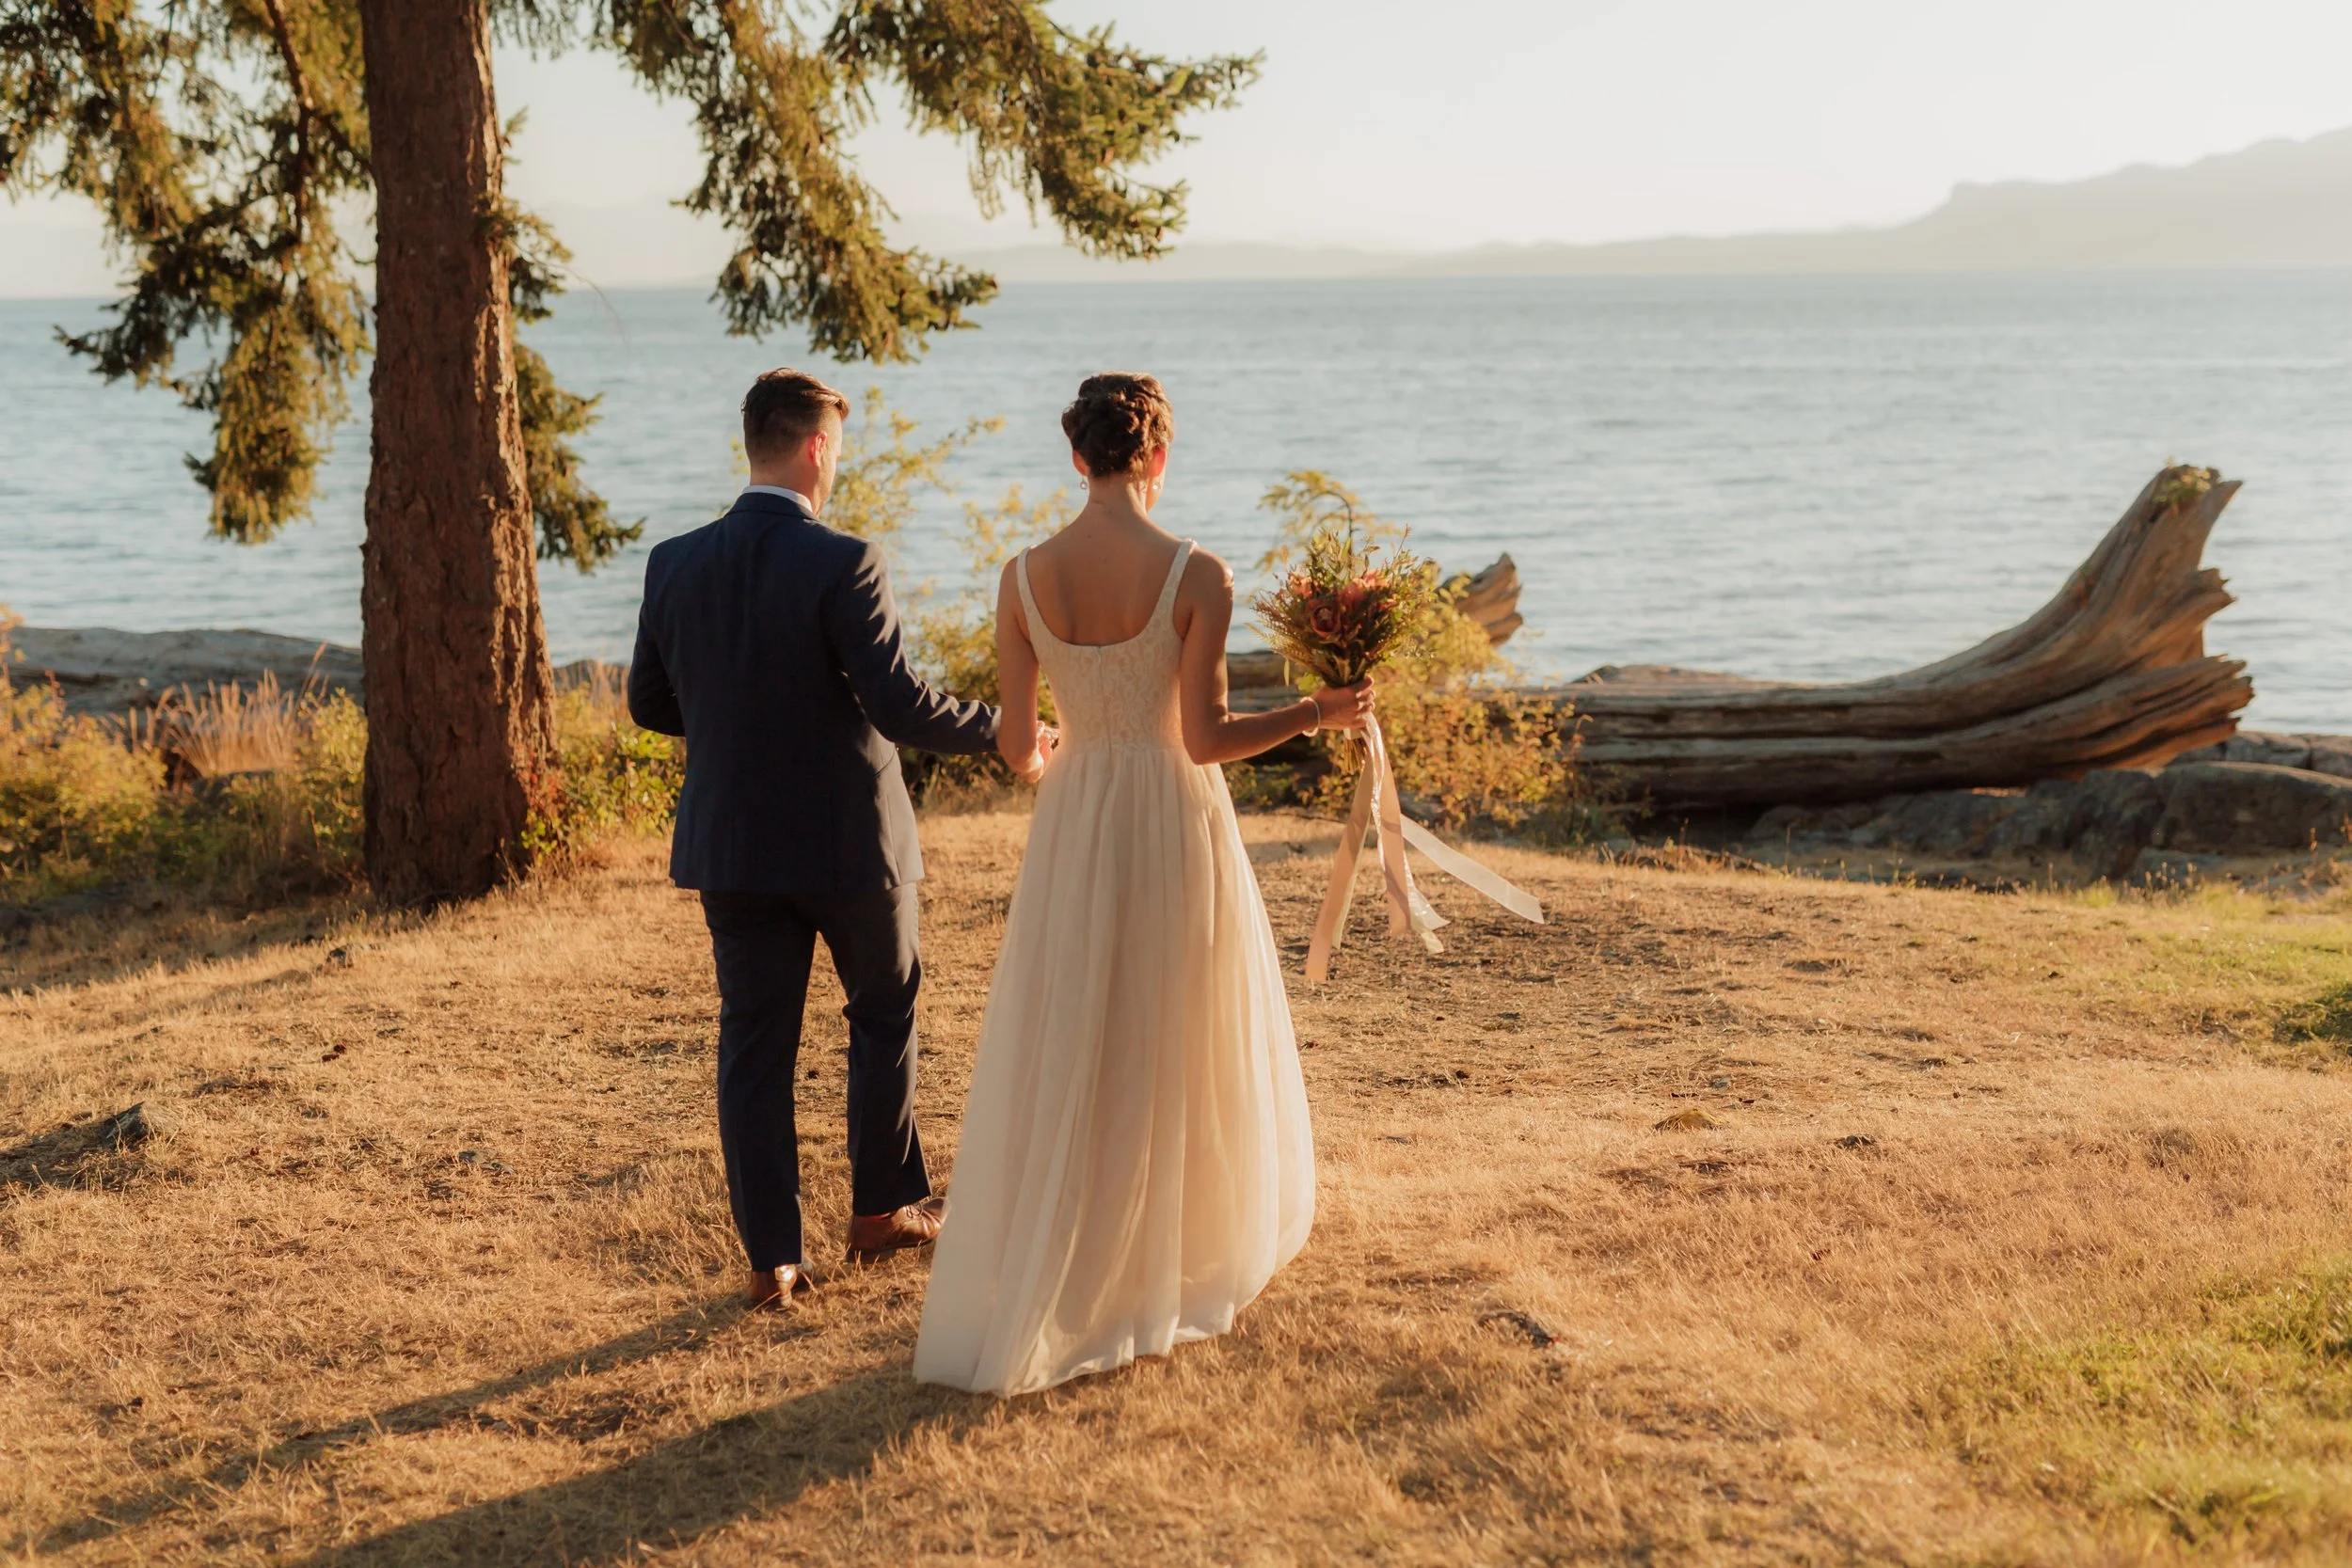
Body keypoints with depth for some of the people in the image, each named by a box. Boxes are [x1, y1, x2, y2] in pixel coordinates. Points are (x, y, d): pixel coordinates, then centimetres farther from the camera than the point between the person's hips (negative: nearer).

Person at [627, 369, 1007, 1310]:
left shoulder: (674, 564, -2)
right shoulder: (841, 565, -18)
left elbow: (649, 704, 7)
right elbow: (901, 708, -22)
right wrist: (1007, 731, -7)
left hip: (730, 845, 4)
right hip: (847, 841, -4)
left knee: (753, 1045, 10)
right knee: (883, 1014, 19)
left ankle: (772, 1258, 12)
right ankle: (883, 1206, 30)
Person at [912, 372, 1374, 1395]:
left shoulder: (1025, 578, -5)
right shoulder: (1197, 575, -14)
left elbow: (1014, 743, 0)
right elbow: (1205, 738, -15)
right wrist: (1318, 713, 0)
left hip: (1072, 832, 3)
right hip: (1176, 825, -2)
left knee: (1055, 1067, 10)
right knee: (1183, 1054, 15)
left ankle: (1008, 1317, 12)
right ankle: (1191, 1266, 31)